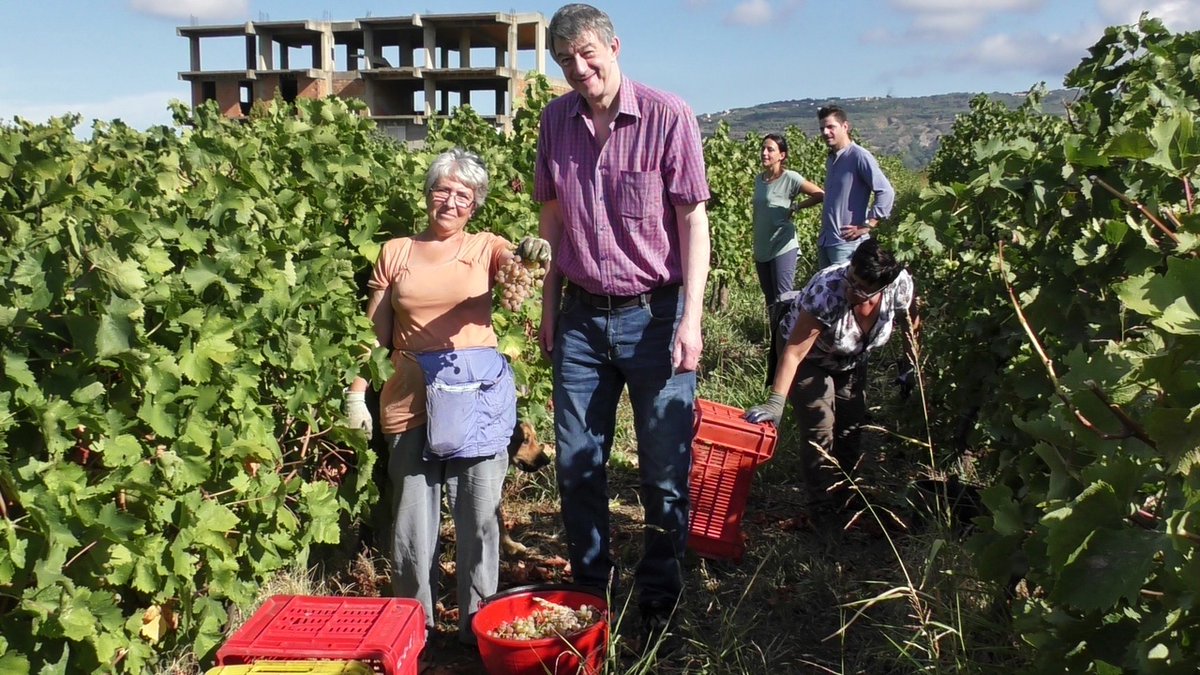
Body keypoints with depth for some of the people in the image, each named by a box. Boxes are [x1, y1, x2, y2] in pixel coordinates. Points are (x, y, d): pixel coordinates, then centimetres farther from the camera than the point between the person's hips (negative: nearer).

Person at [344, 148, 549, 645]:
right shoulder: (395, 253, 10)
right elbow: (374, 332, 10)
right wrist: (356, 393, 3)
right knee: (413, 516, 8)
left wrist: (530, 254, -38)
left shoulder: (485, 247, 8)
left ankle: (478, 624, 20)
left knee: (478, 514, 5)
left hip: (477, 395, -1)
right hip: (410, 398, 1)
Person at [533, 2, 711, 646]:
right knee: (575, 465, 11)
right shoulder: (556, 119, 5)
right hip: (582, 316, 4)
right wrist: (549, 305, 11)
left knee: (665, 470, 6)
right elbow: (552, 218, 11)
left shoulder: (667, 115, -9)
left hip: (654, 314, -4)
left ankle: (658, 604, 25)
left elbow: (693, 219, -9)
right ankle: (588, 589, 32)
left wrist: (691, 317, -14)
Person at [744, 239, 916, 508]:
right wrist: (775, 403, -50)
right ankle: (824, 506, 3)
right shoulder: (827, 291, -42)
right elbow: (794, 352, -43)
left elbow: (909, 322, -4)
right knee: (820, 433, -13)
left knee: (851, 429, 11)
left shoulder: (901, 284, -27)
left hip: (851, 361, 5)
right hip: (811, 359, -5)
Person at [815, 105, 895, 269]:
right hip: (824, 241, 8)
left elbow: (886, 193, -16)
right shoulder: (830, 159, 15)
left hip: (847, 243, -8)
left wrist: (865, 227, -15)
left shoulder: (859, 156, -10)